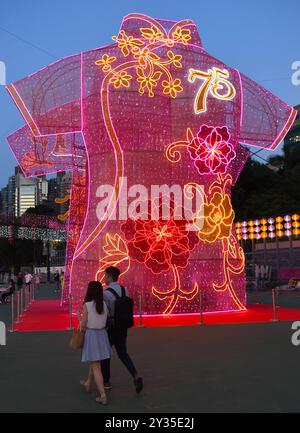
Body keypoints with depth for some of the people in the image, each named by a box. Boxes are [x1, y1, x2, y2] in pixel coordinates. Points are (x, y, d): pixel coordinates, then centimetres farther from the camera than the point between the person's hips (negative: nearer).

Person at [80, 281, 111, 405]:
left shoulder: (87, 305, -13)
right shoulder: (104, 305, 0)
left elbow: (83, 325, -10)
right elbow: (107, 321, 1)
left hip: (91, 335, -5)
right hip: (102, 334, 6)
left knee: (96, 367, -1)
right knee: (94, 362, 25)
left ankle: (103, 396, -6)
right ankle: (88, 384, 46)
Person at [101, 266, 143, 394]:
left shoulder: (106, 293, -21)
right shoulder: (124, 290, 1)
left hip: (110, 328, -6)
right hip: (122, 328, 6)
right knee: (123, 354, 17)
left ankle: (106, 381, 30)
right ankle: (136, 376, -3)